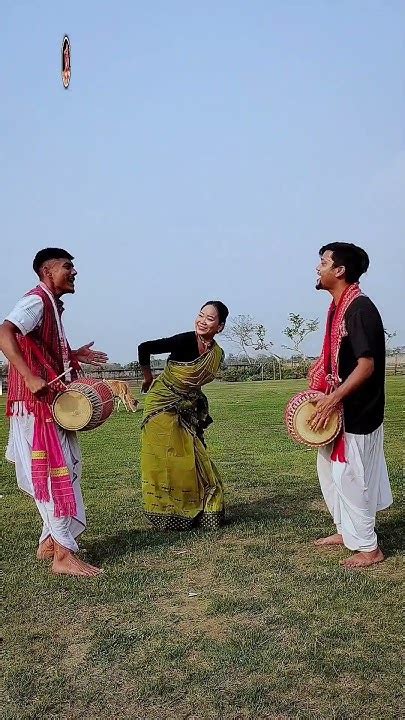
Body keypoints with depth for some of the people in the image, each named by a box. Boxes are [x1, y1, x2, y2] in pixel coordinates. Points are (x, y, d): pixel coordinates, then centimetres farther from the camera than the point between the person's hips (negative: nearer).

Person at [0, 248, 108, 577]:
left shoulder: (52, 305, 18)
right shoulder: (36, 300, -12)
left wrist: (75, 356, 15)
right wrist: (31, 378, -33)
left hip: (54, 404, 10)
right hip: (36, 403, -10)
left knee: (64, 470, 13)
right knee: (54, 473, -8)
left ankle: (50, 542, 23)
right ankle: (64, 554, -2)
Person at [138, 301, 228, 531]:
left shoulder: (217, 354, -1)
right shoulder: (185, 341, -21)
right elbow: (144, 348, -20)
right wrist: (148, 379, -8)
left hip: (187, 410, 6)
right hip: (162, 407, -6)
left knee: (191, 462, 10)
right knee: (166, 461, -1)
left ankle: (195, 512, 24)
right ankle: (167, 516, 11)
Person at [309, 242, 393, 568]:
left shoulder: (360, 309, -20)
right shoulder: (339, 307, 9)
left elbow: (366, 366, -25)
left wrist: (331, 401, -23)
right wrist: (322, 394, 10)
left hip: (356, 412, -10)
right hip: (339, 408, 10)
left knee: (349, 478, 0)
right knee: (330, 470, 18)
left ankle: (369, 548, 17)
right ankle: (346, 531, 34)